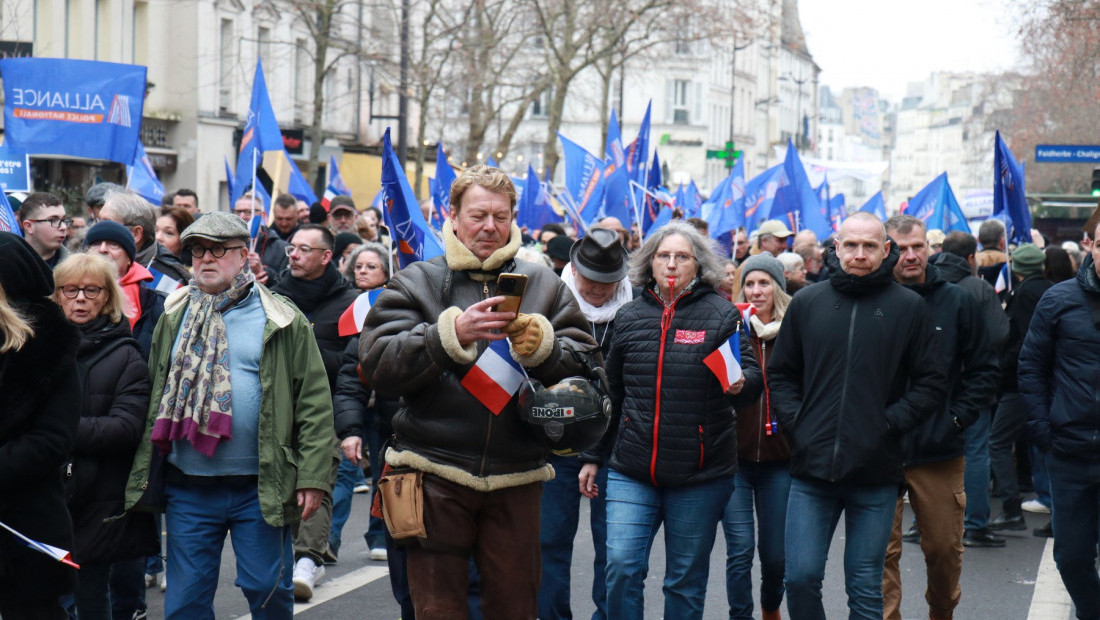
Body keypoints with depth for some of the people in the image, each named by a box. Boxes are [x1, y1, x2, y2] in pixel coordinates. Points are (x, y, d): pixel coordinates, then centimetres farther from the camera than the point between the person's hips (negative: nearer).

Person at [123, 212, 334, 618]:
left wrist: (313, 477, -11)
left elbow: (314, 404, -4)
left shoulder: (282, 321, 0)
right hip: (188, 489, 3)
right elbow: (152, 400, 12)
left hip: (261, 489, -3)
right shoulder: (174, 318, 11)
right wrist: (140, 478, 6)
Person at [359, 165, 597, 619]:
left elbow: (585, 364, 4)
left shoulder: (543, 285, 11)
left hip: (515, 479, 2)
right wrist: (451, 334, -17)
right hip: (437, 474, -2)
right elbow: (378, 365, -7)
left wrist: (543, 346, -15)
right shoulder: (416, 283, 5)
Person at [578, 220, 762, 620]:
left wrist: (740, 384, -24)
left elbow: (753, 374, 0)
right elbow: (611, 395, 16)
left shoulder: (721, 315, 1)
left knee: (686, 580, 7)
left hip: (700, 476, -2)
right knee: (621, 567, -11)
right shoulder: (628, 317, 9)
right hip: (631, 472, 2)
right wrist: (594, 457, 16)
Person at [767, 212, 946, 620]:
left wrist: (890, 423, -8)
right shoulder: (807, 302, 7)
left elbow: (931, 384, 3)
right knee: (800, 578, -1)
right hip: (812, 468, 2)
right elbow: (780, 373, 14)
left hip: (874, 474, -1)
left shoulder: (908, 308, 2)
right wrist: (794, 423, 0)